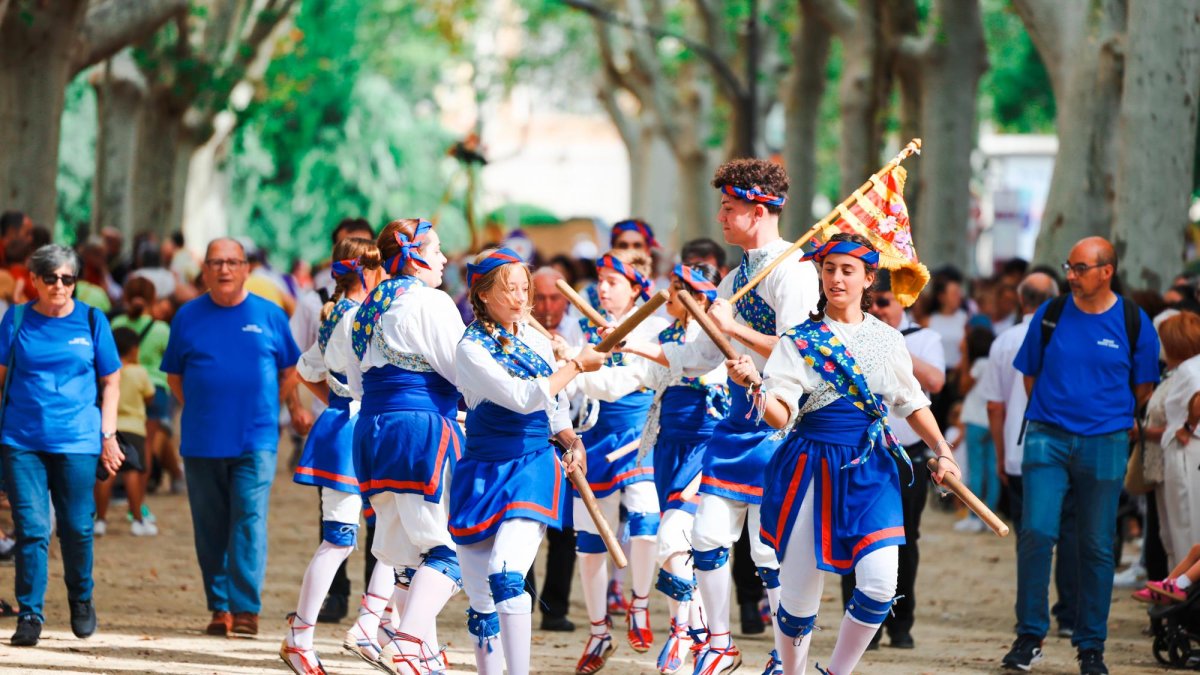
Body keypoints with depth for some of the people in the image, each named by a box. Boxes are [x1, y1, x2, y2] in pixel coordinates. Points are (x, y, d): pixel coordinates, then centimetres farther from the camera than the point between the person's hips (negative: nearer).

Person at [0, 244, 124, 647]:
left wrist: (108, 435, 3)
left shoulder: (91, 321, 5)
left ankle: (81, 600, 28)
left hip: (76, 442, 0)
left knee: (77, 527, 4)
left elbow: (111, 383, 10)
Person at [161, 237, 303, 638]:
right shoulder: (188, 317, 6)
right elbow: (174, 375, 13)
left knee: (249, 522, -10)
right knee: (210, 528, 5)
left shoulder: (270, 316, 4)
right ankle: (219, 608, 13)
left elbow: (289, 372, 13)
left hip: (255, 441, -2)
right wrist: (197, 410, 5)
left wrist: (265, 408, 8)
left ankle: (246, 608, -9)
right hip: (202, 442, 2)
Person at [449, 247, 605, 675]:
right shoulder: (472, 348, -7)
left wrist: (570, 440, 6)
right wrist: (577, 364, -12)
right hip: (484, 473, -1)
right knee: (480, 599, 5)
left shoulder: (537, 341, 9)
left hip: (534, 467, 1)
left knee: (505, 574, -24)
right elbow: (522, 397, -18)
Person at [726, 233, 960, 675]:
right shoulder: (798, 341, -1)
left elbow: (912, 403, 18)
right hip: (812, 469, -2)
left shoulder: (887, 339, 7)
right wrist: (755, 386, -30)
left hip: (871, 472, 2)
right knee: (799, 593, 2)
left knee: (879, 584, -15)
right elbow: (780, 415, -11)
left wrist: (941, 450, 7)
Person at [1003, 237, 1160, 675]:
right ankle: (1029, 636, -2)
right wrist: (1049, 414, 12)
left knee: (1096, 547, 3)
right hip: (1047, 439, 0)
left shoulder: (1133, 322, 0)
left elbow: (1143, 388, 11)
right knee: (1036, 532, -13)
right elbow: (1030, 373, 14)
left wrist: (1110, 415, 11)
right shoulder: (1051, 314, 3)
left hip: (1104, 445, 0)